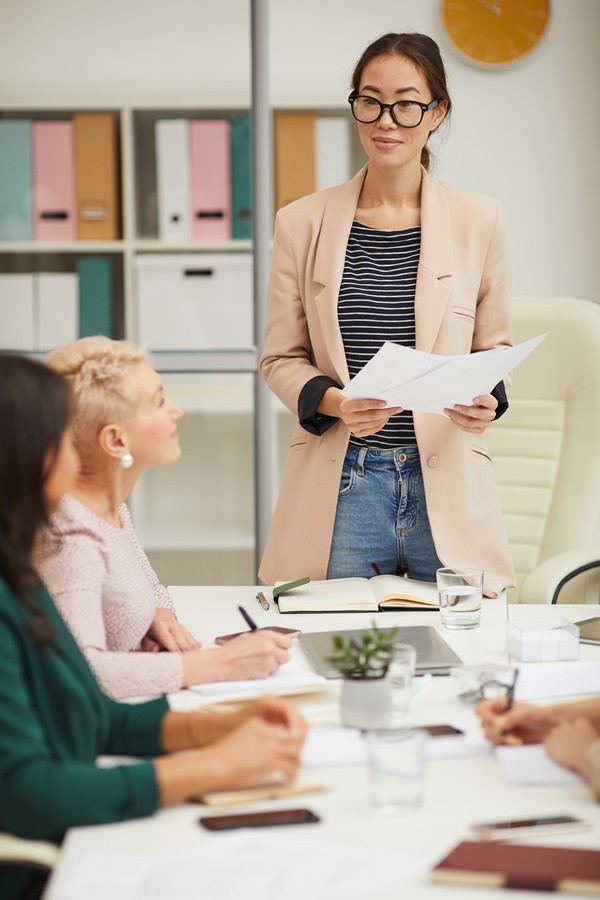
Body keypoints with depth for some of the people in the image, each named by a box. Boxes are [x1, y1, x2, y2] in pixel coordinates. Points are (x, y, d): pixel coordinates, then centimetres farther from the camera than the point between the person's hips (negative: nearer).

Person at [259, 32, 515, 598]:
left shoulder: (479, 221, 4)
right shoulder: (302, 223, 3)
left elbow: (494, 349, 11)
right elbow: (280, 358, 7)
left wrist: (484, 401, -11)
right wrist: (333, 401, -13)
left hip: (447, 482, 1)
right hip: (341, 487, 0)